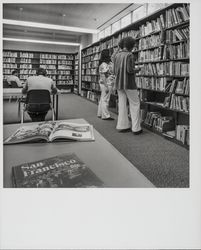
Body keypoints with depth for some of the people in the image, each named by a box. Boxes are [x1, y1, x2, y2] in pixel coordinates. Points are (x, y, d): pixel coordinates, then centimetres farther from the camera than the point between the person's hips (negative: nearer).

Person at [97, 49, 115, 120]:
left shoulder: (109, 63, 10)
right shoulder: (104, 65, -17)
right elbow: (103, 76, -21)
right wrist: (106, 87, -23)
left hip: (107, 84, 10)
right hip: (106, 84, -10)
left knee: (102, 99, 14)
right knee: (105, 100, -5)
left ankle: (100, 114, 24)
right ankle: (105, 115, 2)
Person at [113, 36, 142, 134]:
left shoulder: (116, 55, 8)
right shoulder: (129, 55, -10)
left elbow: (114, 71, 8)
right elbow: (130, 70, -17)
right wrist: (136, 70, 2)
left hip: (119, 84, 6)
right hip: (129, 84, -6)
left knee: (122, 104, 10)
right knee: (134, 104, 2)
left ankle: (122, 126, 15)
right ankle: (136, 128, 3)